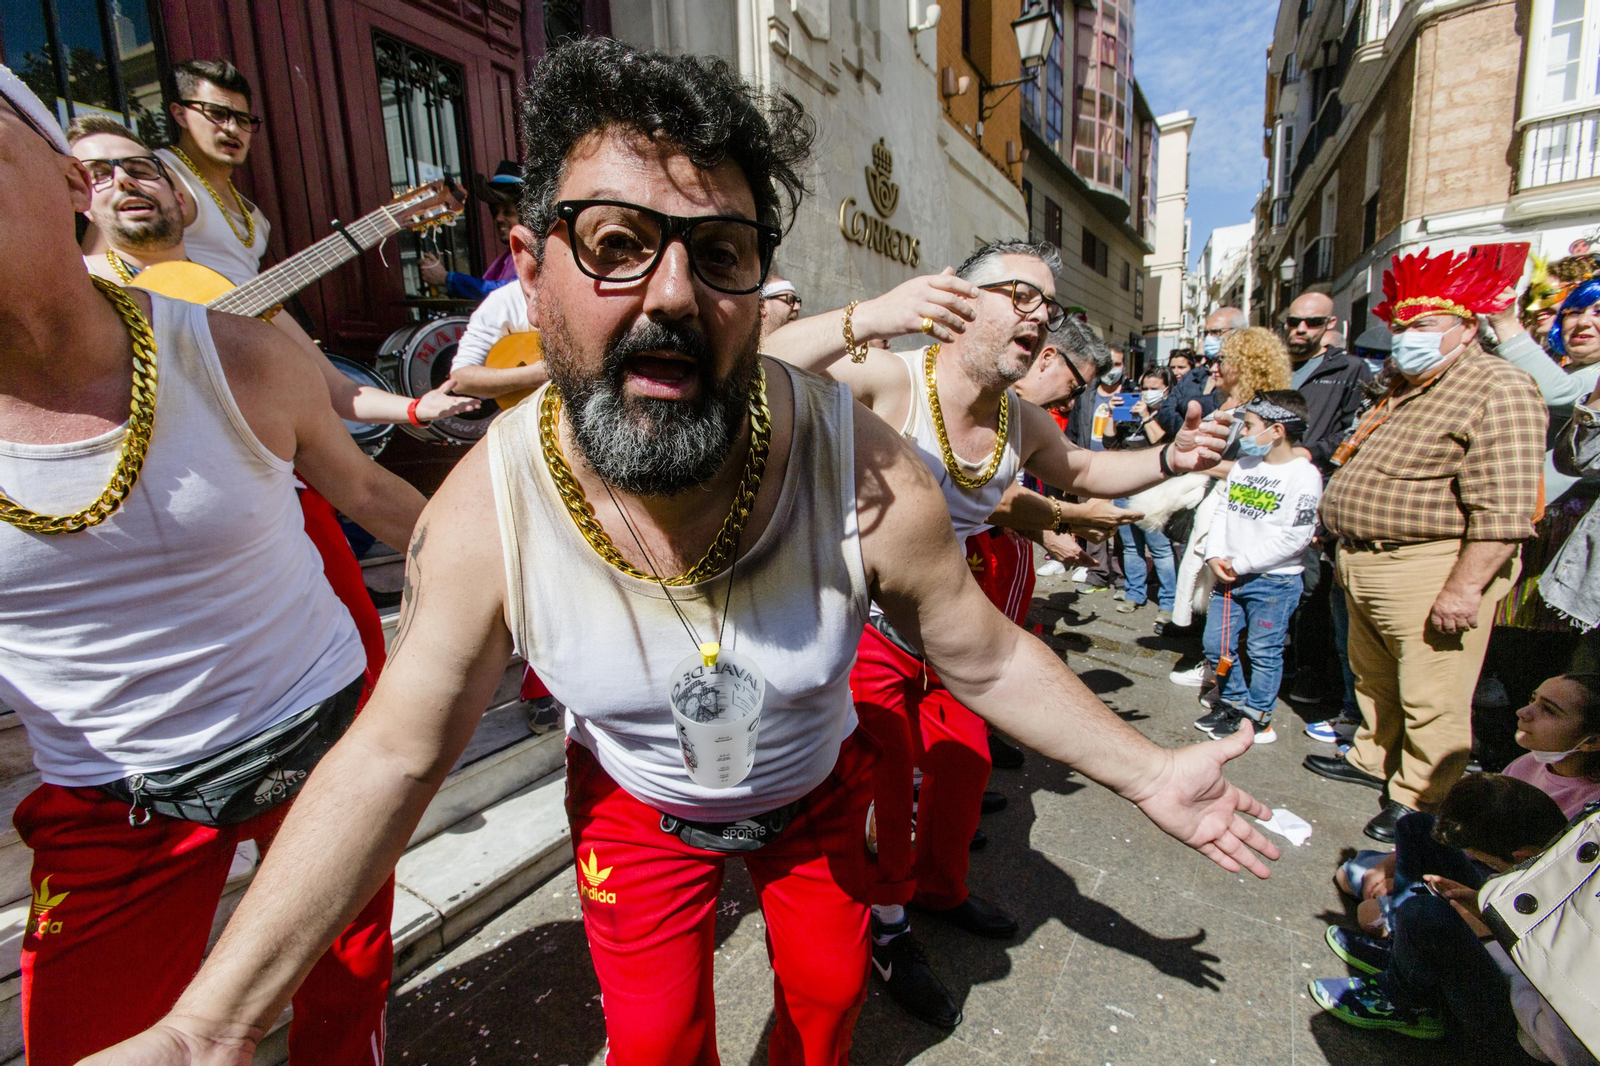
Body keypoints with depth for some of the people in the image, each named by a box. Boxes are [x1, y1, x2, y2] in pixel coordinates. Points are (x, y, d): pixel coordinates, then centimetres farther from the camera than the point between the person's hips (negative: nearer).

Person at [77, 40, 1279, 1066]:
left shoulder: (867, 475, -33)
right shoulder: (484, 514, -28)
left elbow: (985, 658, -16)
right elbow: (394, 754, -16)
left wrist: (1150, 772, -11)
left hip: (816, 788, 1)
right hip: (636, 807, 0)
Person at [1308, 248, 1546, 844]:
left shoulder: (1497, 389, -12)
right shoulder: (1401, 391, 17)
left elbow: (1501, 509, -21)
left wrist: (1464, 588, -25)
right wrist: (1347, 539, 21)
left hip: (1431, 571, -9)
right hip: (1368, 564, 9)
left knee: (1430, 702, 3)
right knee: (1374, 678, 21)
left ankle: (1416, 799, 17)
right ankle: (1374, 760, 37)